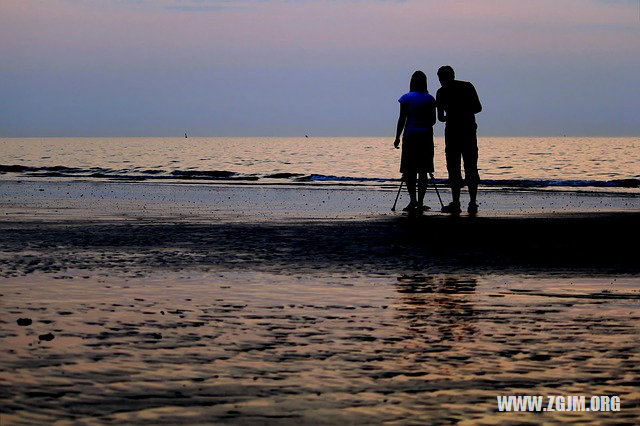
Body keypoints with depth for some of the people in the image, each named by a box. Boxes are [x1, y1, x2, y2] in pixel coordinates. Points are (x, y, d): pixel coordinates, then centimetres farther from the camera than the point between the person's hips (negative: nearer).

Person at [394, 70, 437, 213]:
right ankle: (420, 203, -2)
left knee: (409, 170, 7)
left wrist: (397, 137, 1)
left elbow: (402, 119, -5)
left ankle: (413, 200, -2)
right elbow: (433, 120, 5)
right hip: (426, 136, 2)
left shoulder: (406, 98, -3)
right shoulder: (429, 99, 3)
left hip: (410, 136, -2)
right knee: (423, 171, 2)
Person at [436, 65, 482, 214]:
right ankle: (472, 204, 3)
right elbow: (478, 108, 5)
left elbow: (440, 117, -2)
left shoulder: (442, 92, -1)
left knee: (454, 168, 1)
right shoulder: (468, 86, 7)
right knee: (471, 168, 6)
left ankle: (456, 204, -5)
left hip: (453, 131, -3)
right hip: (470, 130, 3)